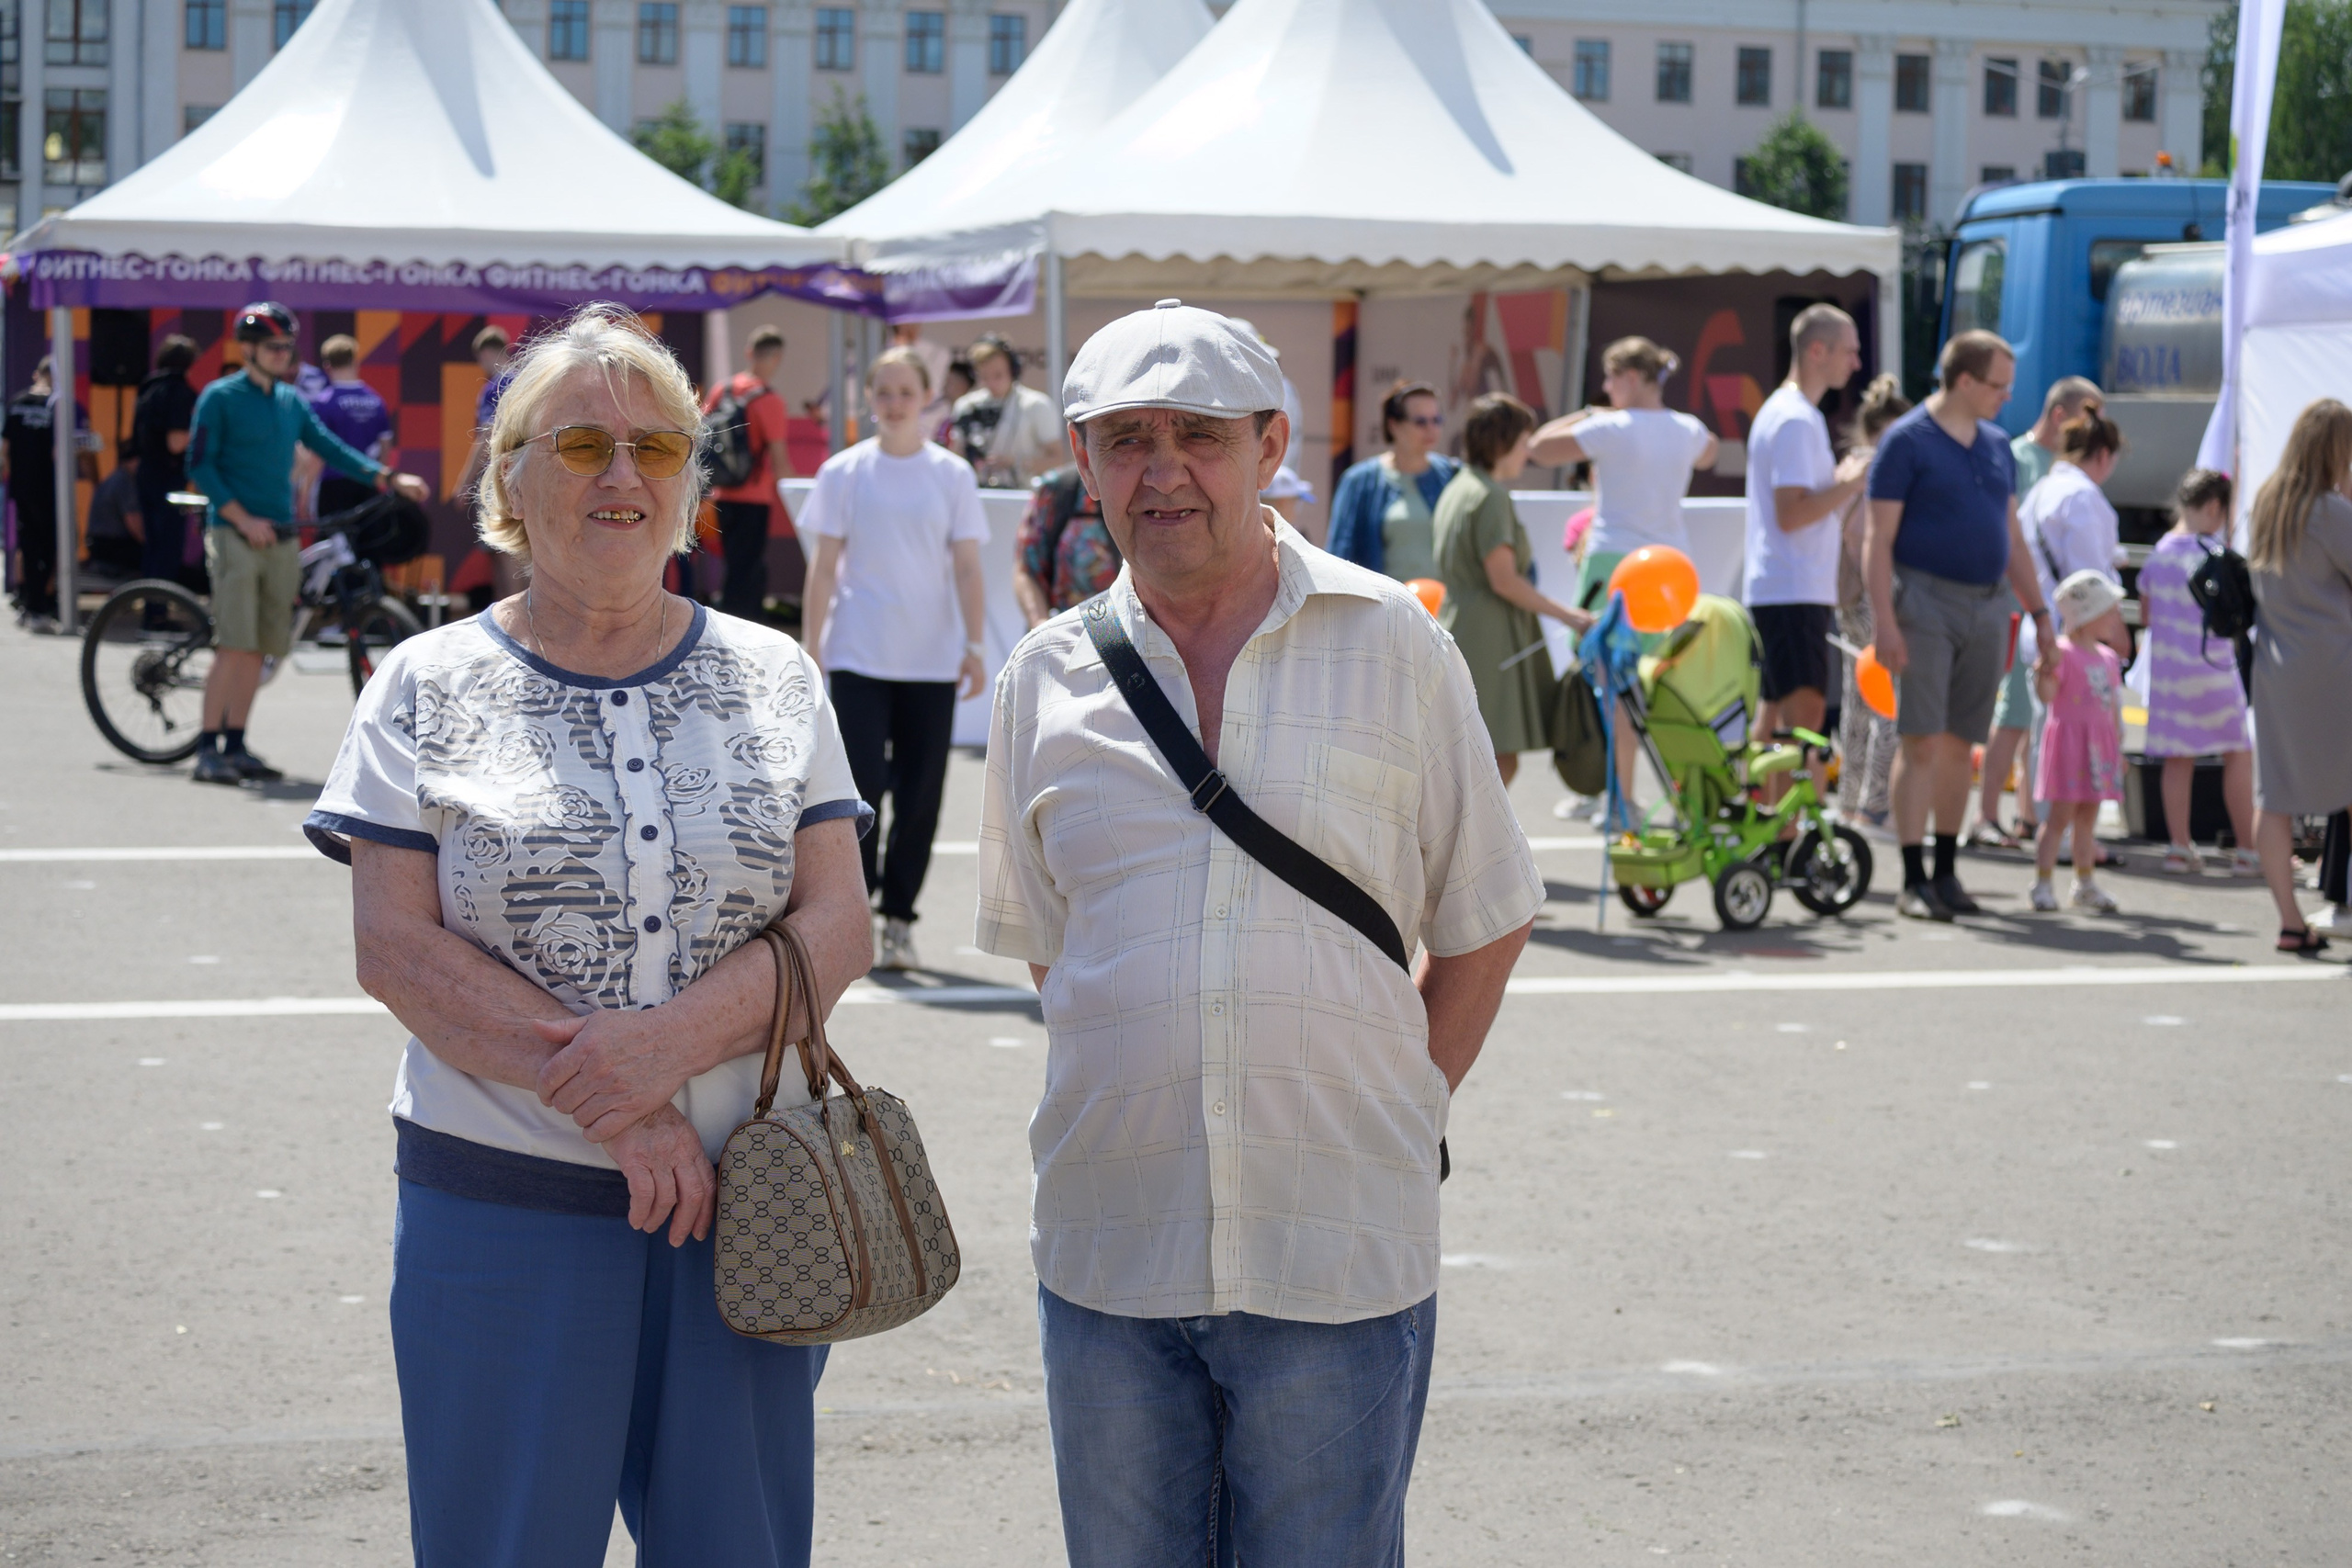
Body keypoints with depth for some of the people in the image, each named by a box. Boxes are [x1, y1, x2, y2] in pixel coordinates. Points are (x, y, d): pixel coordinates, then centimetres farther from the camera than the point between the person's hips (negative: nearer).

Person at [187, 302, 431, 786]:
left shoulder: (291, 401, 15)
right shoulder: (220, 397, -3)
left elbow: (329, 448, 15)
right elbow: (199, 466, -6)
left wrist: (390, 478, 4)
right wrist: (243, 518, -14)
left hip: (280, 540, 6)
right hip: (236, 534, -6)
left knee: (258, 649, 6)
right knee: (234, 645, -12)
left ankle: (235, 745, 13)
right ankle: (208, 750, -9)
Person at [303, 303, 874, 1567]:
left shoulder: (773, 678, 8)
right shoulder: (430, 686, 2)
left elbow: (834, 930, 0)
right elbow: (396, 949, -6)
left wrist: (674, 1038, -18)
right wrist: (616, 1111, -15)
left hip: (745, 1198, 2)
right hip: (502, 1209, -1)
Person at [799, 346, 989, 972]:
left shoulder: (952, 475, 5)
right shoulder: (843, 473, 3)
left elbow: (966, 568, 4)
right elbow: (824, 567, 4)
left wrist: (975, 645, -3)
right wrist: (810, 647, 0)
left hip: (931, 659, 1)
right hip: (858, 656, -1)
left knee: (920, 793, 2)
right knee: (862, 782, -10)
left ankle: (898, 920, 12)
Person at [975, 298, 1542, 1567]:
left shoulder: (1392, 645, 0)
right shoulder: (1048, 678, 6)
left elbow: (1482, 927, 6)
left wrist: (1392, 1119, 2)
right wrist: (1140, 1114, 7)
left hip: (1338, 1262, -2)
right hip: (1108, 1256, 2)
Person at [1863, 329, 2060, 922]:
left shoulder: (1997, 446, 15)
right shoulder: (1907, 440, -5)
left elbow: (2013, 539, 21)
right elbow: (1878, 540, -8)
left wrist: (2040, 612, 17)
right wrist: (1884, 621, -16)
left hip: (1985, 608, 6)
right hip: (1925, 602, -6)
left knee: (1960, 745, 8)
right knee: (1921, 742, -9)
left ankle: (1946, 872, 16)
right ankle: (1913, 881, -7)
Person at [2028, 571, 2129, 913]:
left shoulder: (2107, 658, 13)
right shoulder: (2063, 653, -11)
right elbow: (2046, 694, -18)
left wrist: (2118, 746, 20)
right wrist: (2047, 669, -36)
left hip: (2099, 745, 7)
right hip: (2069, 740, -7)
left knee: (2088, 816, 13)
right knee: (2060, 816, -7)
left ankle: (2085, 883, 21)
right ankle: (2042, 883, -2)